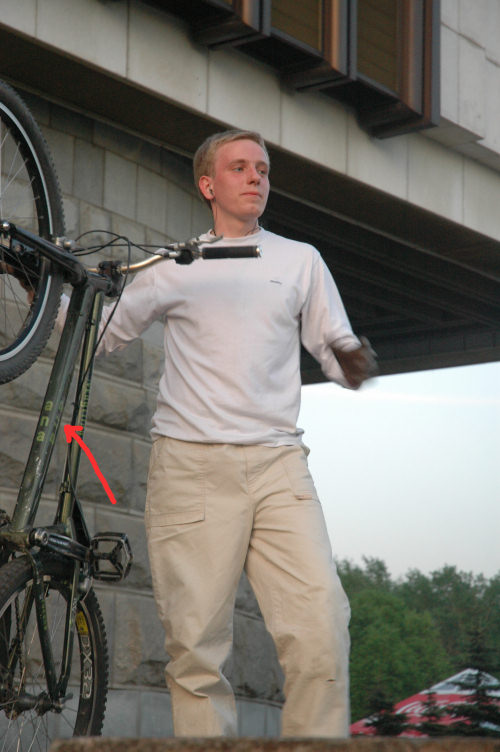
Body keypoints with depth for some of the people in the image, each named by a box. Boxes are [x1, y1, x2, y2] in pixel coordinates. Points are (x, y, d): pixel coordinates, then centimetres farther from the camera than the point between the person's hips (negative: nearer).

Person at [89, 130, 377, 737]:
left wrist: (352, 362, -6)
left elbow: (336, 347, 17)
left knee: (321, 624, -14)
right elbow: (101, 335, 18)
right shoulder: (172, 264, 13)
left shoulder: (299, 260, 18)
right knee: (196, 640, -6)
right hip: (190, 464, -1)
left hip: (277, 464, 1)